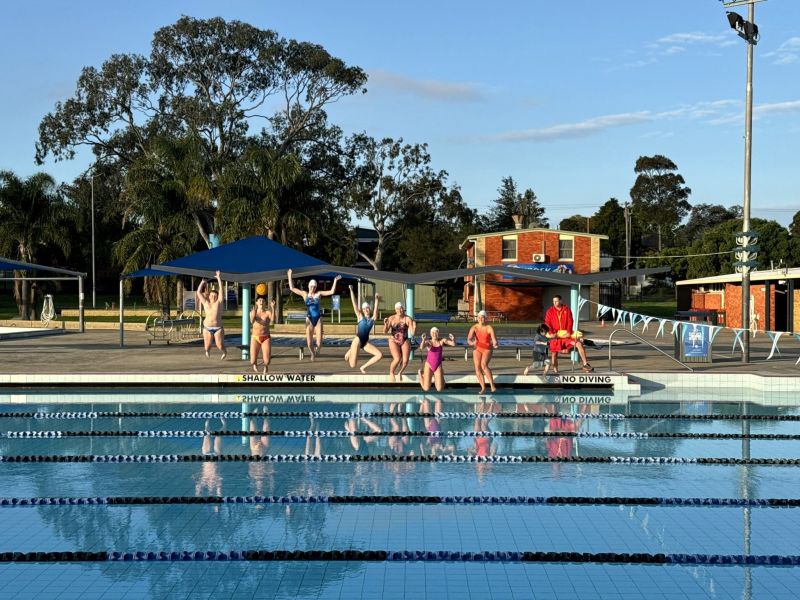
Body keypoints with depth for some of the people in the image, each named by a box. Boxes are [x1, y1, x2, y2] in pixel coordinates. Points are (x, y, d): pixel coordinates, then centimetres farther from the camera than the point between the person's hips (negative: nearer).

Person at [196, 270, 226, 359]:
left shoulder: (219, 302, 2)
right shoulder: (205, 303, 6)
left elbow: (221, 289, -4)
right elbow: (199, 292, 5)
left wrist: (218, 278, -4)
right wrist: (202, 283, 8)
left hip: (218, 328, -1)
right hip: (207, 327, 1)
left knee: (220, 345, -4)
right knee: (207, 346, 4)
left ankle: (224, 352, 31)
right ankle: (207, 351, 41)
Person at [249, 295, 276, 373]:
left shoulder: (268, 313, 0)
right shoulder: (252, 312, 2)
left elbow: (272, 319, -21)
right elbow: (252, 321, -19)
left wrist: (273, 308, -31)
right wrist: (254, 313, -36)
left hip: (266, 338, 0)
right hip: (255, 338, 0)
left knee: (267, 361, -11)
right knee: (252, 361, -9)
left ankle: (265, 367, 27)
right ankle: (255, 364, 30)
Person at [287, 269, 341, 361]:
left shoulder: (319, 294, 5)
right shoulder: (304, 294, 5)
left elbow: (332, 292, 2)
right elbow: (292, 288, 3)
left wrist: (335, 281, -4)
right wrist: (290, 276, 0)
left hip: (318, 319, 0)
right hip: (309, 320, 0)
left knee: (319, 343, -8)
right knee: (309, 343, -3)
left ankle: (317, 349, 31)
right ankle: (312, 354, 31)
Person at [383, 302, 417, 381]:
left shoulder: (408, 319, -8)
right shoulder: (391, 318, -7)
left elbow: (412, 333, -10)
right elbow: (385, 331, -7)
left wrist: (414, 327, -30)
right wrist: (385, 324, -25)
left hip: (405, 341, 1)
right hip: (394, 341, -1)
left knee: (405, 361, -8)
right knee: (397, 359, -20)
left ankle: (400, 373, 27)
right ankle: (391, 373, 11)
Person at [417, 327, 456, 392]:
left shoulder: (442, 341, -2)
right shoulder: (428, 342, -7)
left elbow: (453, 344, -10)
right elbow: (421, 347, -27)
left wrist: (453, 339, -33)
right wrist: (423, 340, -47)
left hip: (438, 366, 1)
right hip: (429, 365, -1)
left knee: (439, 389, -5)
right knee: (426, 389, -1)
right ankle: (420, 373, 30)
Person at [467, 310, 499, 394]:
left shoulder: (489, 328, -15)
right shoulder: (474, 327, -10)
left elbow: (494, 339, -24)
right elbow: (469, 339, -20)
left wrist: (494, 345, -47)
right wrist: (472, 343, -43)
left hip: (487, 349, -3)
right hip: (477, 349, 3)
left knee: (484, 365, -28)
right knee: (477, 368, -11)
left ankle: (492, 386, -25)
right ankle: (483, 388, 1)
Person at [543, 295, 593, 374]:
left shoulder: (566, 309, 3)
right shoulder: (550, 311, 0)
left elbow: (570, 321, 0)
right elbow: (547, 323, -3)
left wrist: (569, 332, -14)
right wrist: (551, 333, -18)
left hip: (566, 334, 1)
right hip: (555, 335, -1)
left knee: (579, 344, -14)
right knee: (554, 353, -2)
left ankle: (585, 364, -10)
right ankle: (555, 370, 13)